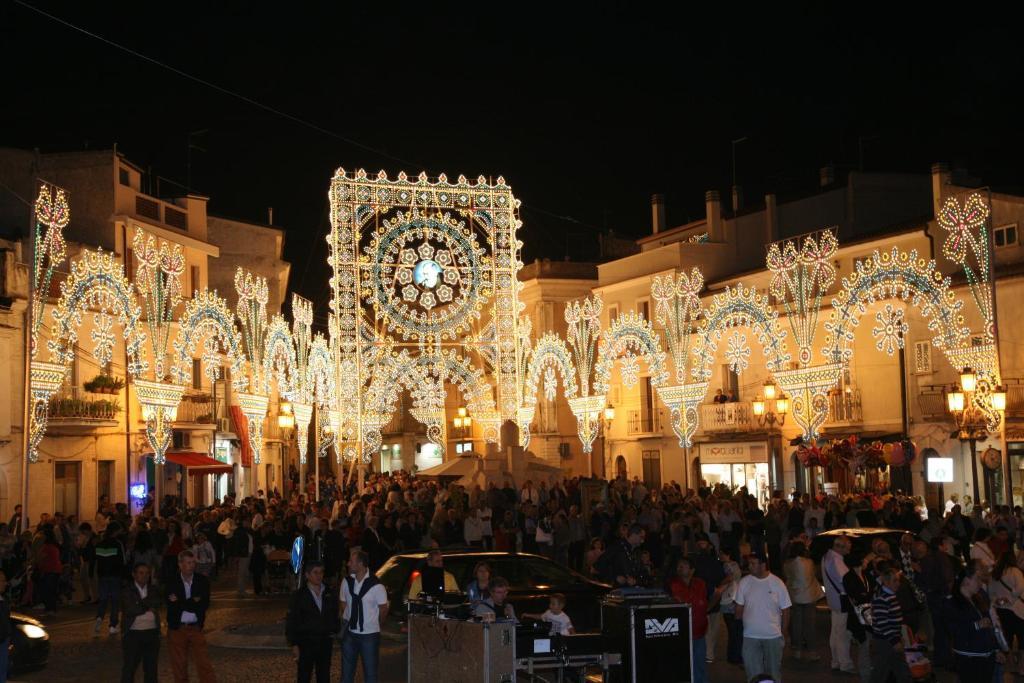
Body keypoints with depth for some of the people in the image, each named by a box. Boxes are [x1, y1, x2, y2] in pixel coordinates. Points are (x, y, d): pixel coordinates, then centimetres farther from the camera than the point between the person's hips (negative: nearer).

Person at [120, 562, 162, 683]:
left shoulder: (153, 590, 9)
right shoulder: (127, 591, -2)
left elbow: (157, 604, -10)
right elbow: (131, 610, -16)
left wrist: (142, 604, -16)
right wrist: (148, 606, -7)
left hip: (152, 633, 4)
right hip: (133, 634, -3)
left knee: (151, 668, 10)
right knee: (129, 668, 1)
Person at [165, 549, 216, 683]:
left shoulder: (203, 581, 0)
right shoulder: (171, 582, -3)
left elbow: (204, 605, -10)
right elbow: (171, 606, -13)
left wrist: (180, 603, -13)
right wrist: (193, 602, -17)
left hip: (196, 628, 0)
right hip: (177, 629, 0)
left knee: (204, 663, -5)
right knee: (179, 667, 8)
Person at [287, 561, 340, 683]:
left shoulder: (329, 594, 6)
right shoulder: (298, 596, -5)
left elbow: (335, 616, 15)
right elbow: (291, 621, -5)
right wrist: (294, 644, -8)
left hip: (325, 642, 3)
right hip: (306, 643, -3)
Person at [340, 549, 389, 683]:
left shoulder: (376, 586, -16)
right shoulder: (347, 582, -5)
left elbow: (383, 610, -3)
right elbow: (344, 605, 9)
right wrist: (350, 622, 7)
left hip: (369, 635, -4)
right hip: (350, 633, 4)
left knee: (370, 672, 8)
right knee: (346, 672, 13)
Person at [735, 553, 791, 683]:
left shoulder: (777, 583, -7)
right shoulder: (744, 582, -3)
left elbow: (785, 610, 0)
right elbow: (739, 608, 4)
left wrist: (783, 634, 0)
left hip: (773, 636, -1)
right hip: (750, 637, 1)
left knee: (774, 672, 13)